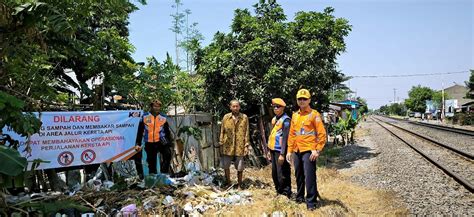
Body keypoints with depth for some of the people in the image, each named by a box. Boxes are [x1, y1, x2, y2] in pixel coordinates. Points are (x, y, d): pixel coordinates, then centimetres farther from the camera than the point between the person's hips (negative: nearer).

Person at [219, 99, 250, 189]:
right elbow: (222, 132, 6)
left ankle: (239, 184, 23)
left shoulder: (244, 117, -1)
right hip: (227, 146, 2)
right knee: (225, 166, 9)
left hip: (240, 147, -1)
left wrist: (247, 145, -5)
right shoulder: (226, 117, 2)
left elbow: (246, 133, 0)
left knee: (240, 168, 5)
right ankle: (228, 183, 29)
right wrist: (221, 144, 2)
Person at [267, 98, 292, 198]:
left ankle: (286, 194, 5)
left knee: (282, 174, -5)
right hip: (273, 149, 9)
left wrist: (282, 154, -20)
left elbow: (285, 138, -17)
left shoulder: (286, 120, -12)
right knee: (275, 173, 16)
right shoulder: (274, 119, 15)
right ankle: (278, 192, 28)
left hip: (280, 151, -9)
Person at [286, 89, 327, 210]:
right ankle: (299, 197, 31)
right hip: (296, 151, 6)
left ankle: (311, 202, 3)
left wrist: (317, 150, -14)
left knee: (309, 176, -6)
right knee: (298, 176, 16)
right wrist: (289, 151, 12)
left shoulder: (314, 115, -4)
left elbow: (322, 134, -8)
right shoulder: (295, 116, 13)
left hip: (309, 151, -6)